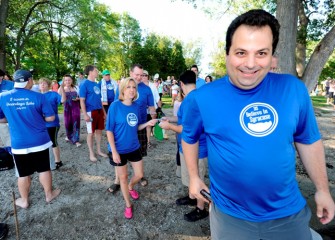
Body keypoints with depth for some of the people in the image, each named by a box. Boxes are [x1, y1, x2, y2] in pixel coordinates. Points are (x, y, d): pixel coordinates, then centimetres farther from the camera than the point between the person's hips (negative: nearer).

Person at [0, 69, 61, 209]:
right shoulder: (38, 97, -11)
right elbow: (51, 117, -7)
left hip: (19, 144, 1)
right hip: (40, 141, -1)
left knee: (23, 174, 14)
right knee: (44, 169, 15)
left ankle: (24, 201, 30)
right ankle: (49, 194, 30)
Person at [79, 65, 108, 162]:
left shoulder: (96, 84, 12)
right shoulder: (84, 84, -9)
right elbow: (82, 100, -13)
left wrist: (104, 111, 17)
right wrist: (85, 114, -19)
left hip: (99, 111, 7)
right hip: (91, 112, -7)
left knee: (99, 131, 13)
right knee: (91, 133, 3)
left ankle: (99, 150, 27)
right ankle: (91, 154, 14)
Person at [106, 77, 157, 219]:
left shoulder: (136, 107, -3)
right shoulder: (115, 106, -18)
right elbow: (109, 130, -16)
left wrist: (147, 123, -10)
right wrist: (114, 151, -18)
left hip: (134, 148, 5)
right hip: (119, 150, -5)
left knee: (139, 175, 16)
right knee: (123, 177, 13)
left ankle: (130, 187, 50)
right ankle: (128, 205, 34)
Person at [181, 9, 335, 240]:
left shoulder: (293, 89, -9)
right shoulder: (203, 97, -14)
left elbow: (309, 140, 3)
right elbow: (189, 137, 4)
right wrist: (194, 177, 6)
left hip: (290, 213, 2)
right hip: (231, 216, -1)